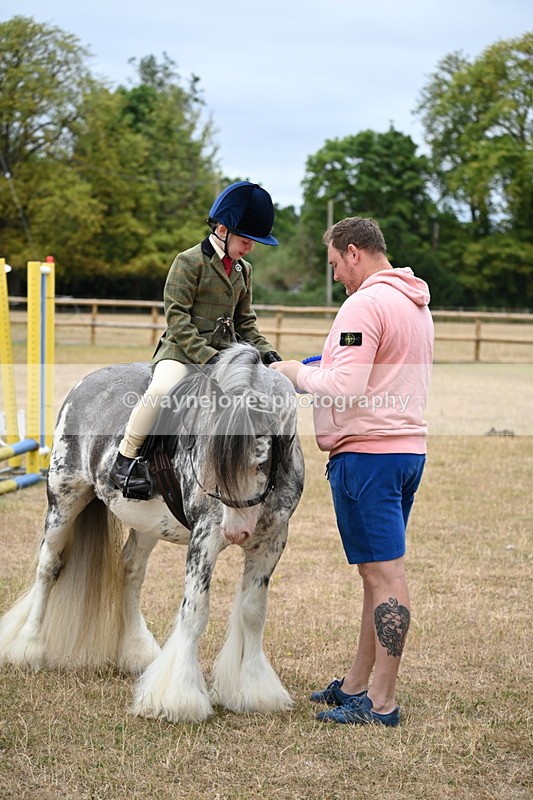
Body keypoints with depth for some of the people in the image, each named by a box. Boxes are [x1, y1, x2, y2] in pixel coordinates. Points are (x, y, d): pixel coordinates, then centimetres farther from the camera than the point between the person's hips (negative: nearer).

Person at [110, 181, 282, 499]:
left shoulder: (244, 270, 15)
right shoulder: (189, 262, -6)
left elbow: (246, 322, 19)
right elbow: (177, 319, -13)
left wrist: (267, 352, 1)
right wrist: (206, 356, -23)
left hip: (225, 351, 7)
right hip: (182, 350, -7)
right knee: (162, 389, -34)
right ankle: (126, 458, -18)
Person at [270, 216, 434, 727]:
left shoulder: (364, 305, -15)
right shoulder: (417, 304, 16)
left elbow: (345, 388, -22)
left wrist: (297, 374, -5)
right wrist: (323, 369, 18)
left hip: (367, 453, -10)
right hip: (408, 448, 10)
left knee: (384, 573, -7)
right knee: (380, 571, 14)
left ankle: (380, 704, -3)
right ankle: (356, 684, 24)